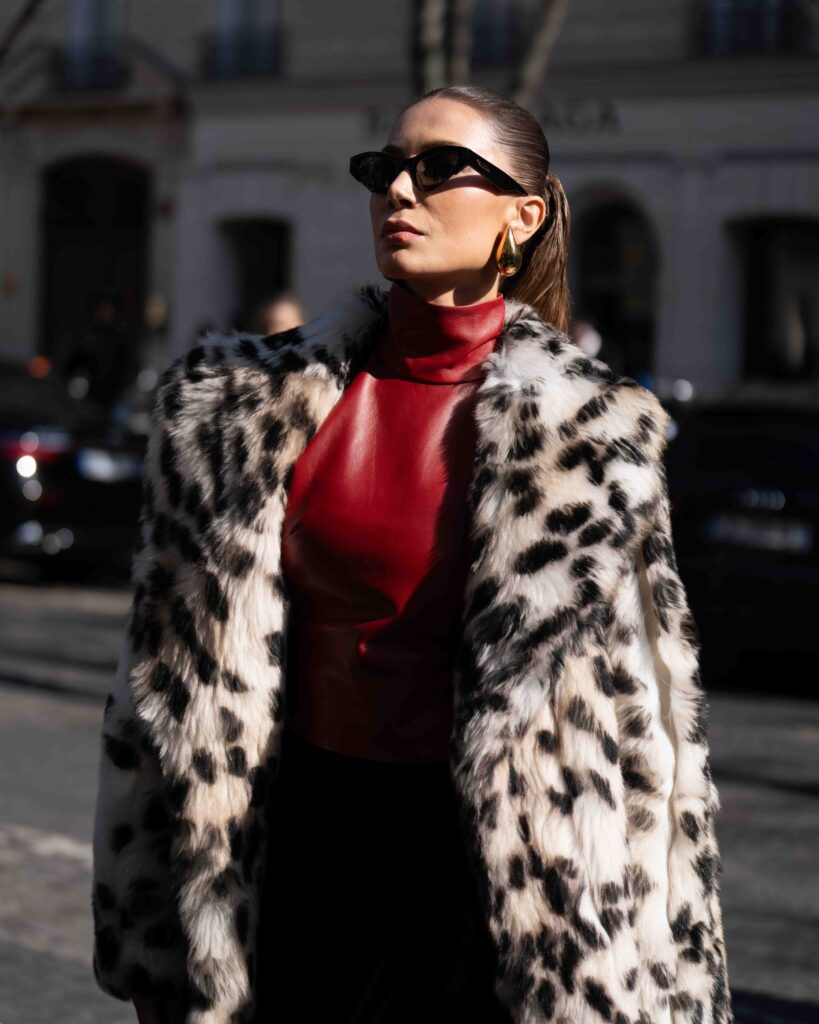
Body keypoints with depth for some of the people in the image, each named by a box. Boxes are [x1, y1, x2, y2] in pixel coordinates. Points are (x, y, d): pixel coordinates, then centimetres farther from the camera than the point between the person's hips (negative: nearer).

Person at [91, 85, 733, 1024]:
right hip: (304, 839, 2)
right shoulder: (250, 407, 2)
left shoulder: (584, 433, -5)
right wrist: (162, 947, 4)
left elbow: (635, 723, -3)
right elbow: (188, 682, 5)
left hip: (483, 856, -2)